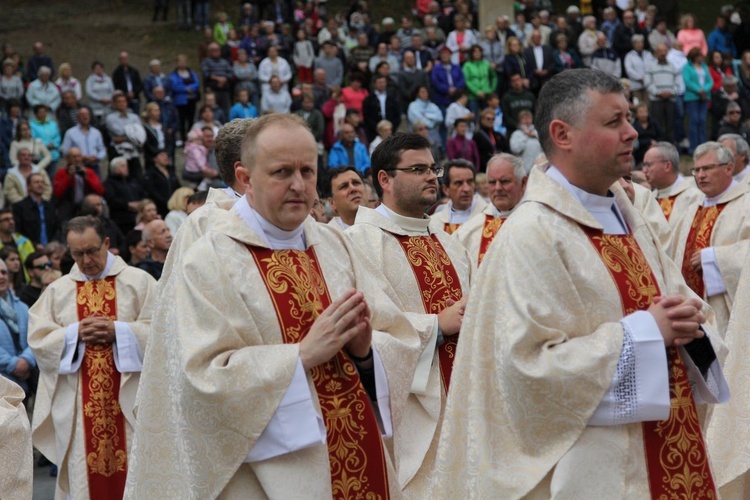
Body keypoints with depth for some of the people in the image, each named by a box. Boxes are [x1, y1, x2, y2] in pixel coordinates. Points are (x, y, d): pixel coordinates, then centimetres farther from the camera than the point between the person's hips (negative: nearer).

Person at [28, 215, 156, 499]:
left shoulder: (139, 281, 4)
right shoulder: (57, 291, 11)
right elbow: (37, 338, 3)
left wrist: (117, 331, -15)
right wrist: (75, 334, -12)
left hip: (128, 397, -2)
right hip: (78, 403, 2)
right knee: (84, 474, 2)